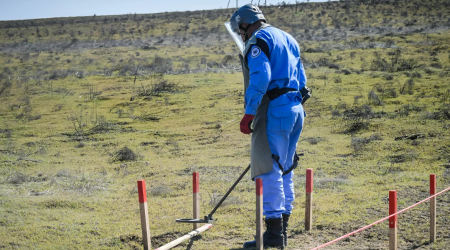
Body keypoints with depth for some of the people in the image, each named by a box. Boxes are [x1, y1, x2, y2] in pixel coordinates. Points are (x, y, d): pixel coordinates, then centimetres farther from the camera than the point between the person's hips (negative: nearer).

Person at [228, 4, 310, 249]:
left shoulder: (258, 40, -6)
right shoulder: (287, 39, 22)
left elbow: (260, 77, -20)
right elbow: (300, 78, 24)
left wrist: (249, 113, -21)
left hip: (275, 109, -9)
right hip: (296, 109, 9)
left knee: (268, 171, -8)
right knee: (284, 172, 14)